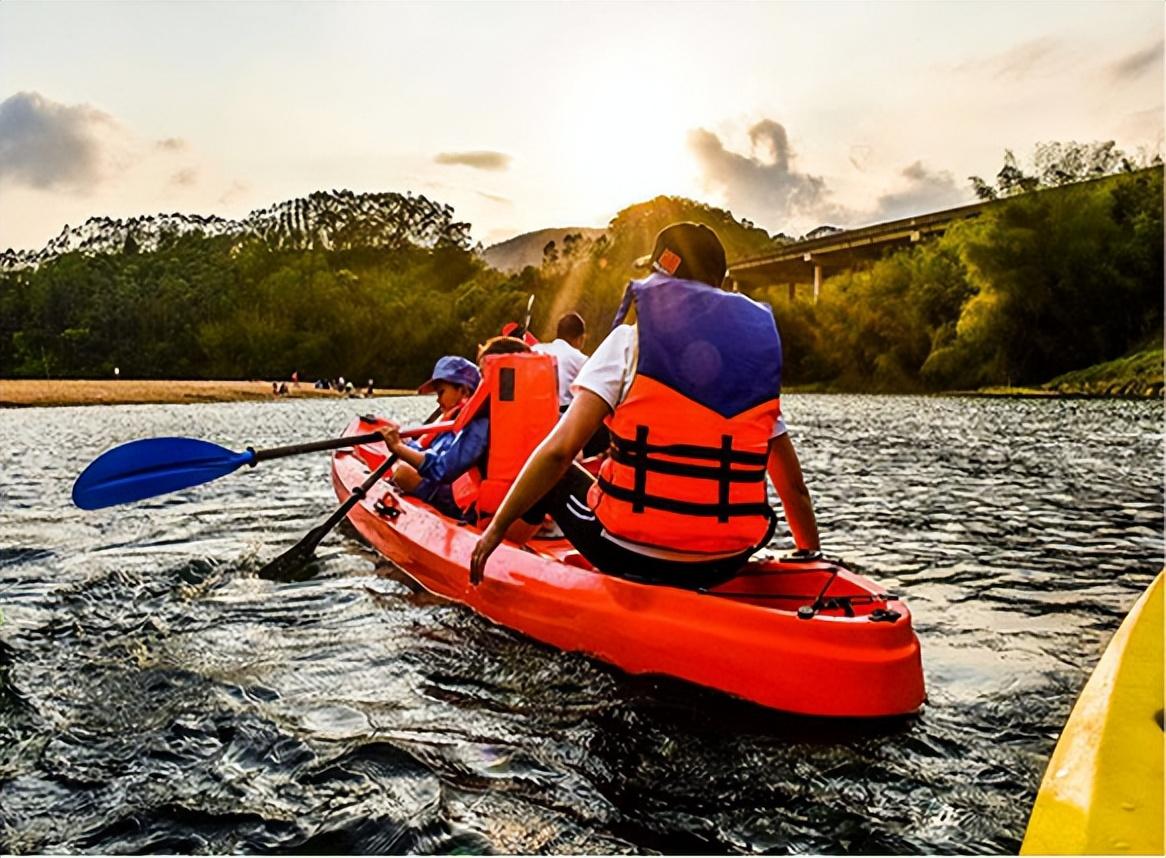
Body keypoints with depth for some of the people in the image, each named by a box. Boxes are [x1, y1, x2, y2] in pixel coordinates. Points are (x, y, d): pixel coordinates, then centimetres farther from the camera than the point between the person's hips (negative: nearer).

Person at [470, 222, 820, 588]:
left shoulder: (630, 339, -4)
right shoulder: (759, 347, 7)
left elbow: (560, 449, -12)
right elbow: (794, 486, 10)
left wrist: (497, 528, -1)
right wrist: (812, 553, 25)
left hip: (631, 555, -3)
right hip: (725, 565, 4)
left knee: (554, 477, 22)